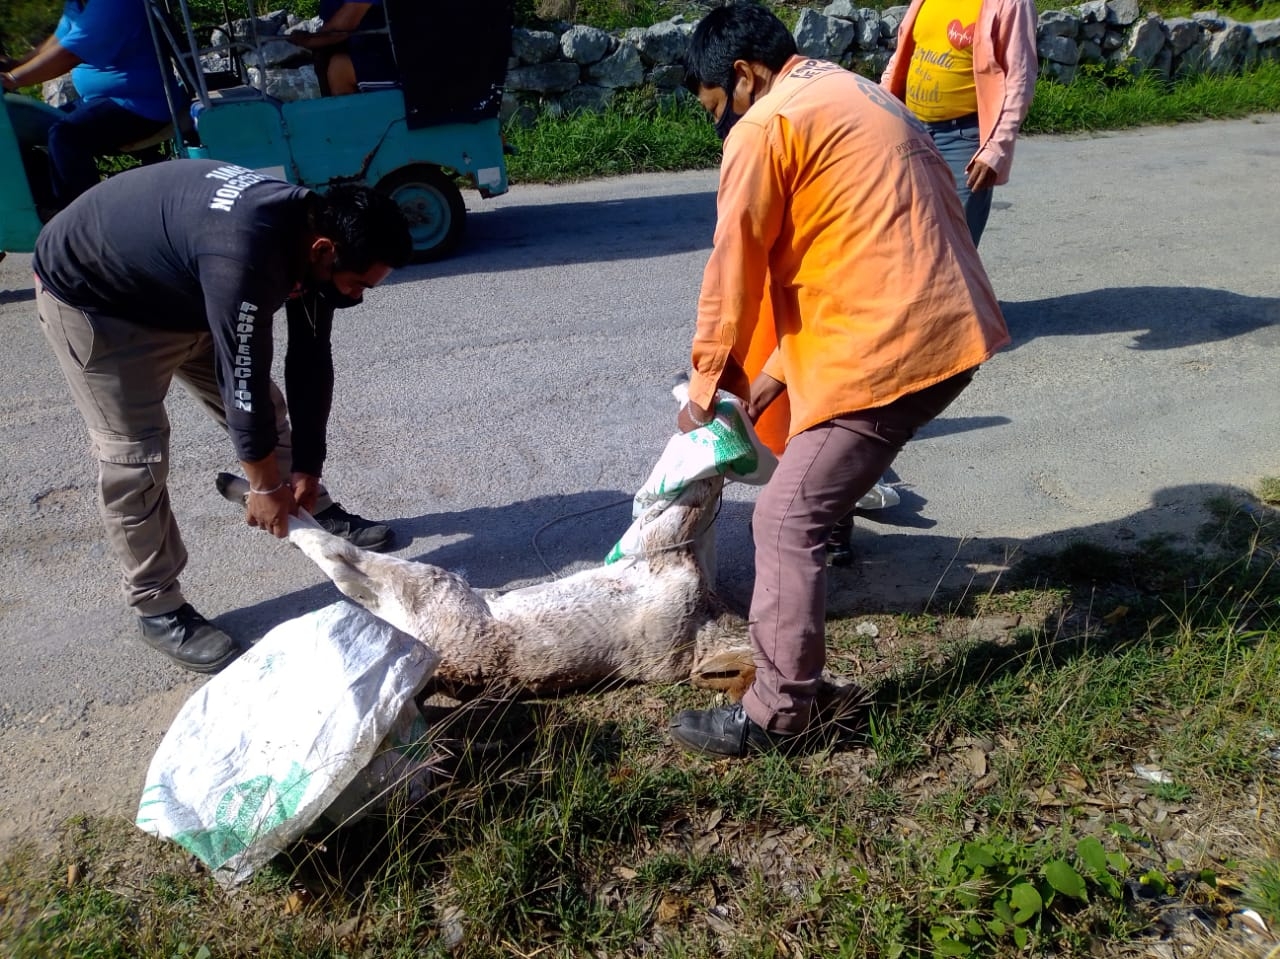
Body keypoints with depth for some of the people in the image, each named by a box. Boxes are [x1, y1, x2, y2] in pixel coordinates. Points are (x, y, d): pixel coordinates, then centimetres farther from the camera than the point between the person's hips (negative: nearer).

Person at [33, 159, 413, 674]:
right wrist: (266, 484, -20)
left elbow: (310, 362, -7)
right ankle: (157, 608, 6)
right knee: (134, 457, -8)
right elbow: (243, 379, -34)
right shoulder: (245, 254, -43)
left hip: (181, 292, 8)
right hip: (89, 296, -8)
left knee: (266, 411, 10)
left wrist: (306, 467, -3)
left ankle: (319, 512, 30)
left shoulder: (311, 230, -14)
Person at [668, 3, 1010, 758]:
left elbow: (735, 269, -4)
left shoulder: (765, 125, -6)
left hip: (889, 347, -10)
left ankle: (777, 715, 1)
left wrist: (707, 385, 9)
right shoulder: (855, 95, 24)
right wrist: (780, 371, 20)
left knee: (788, 520, -5)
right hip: (952, 324, 10)